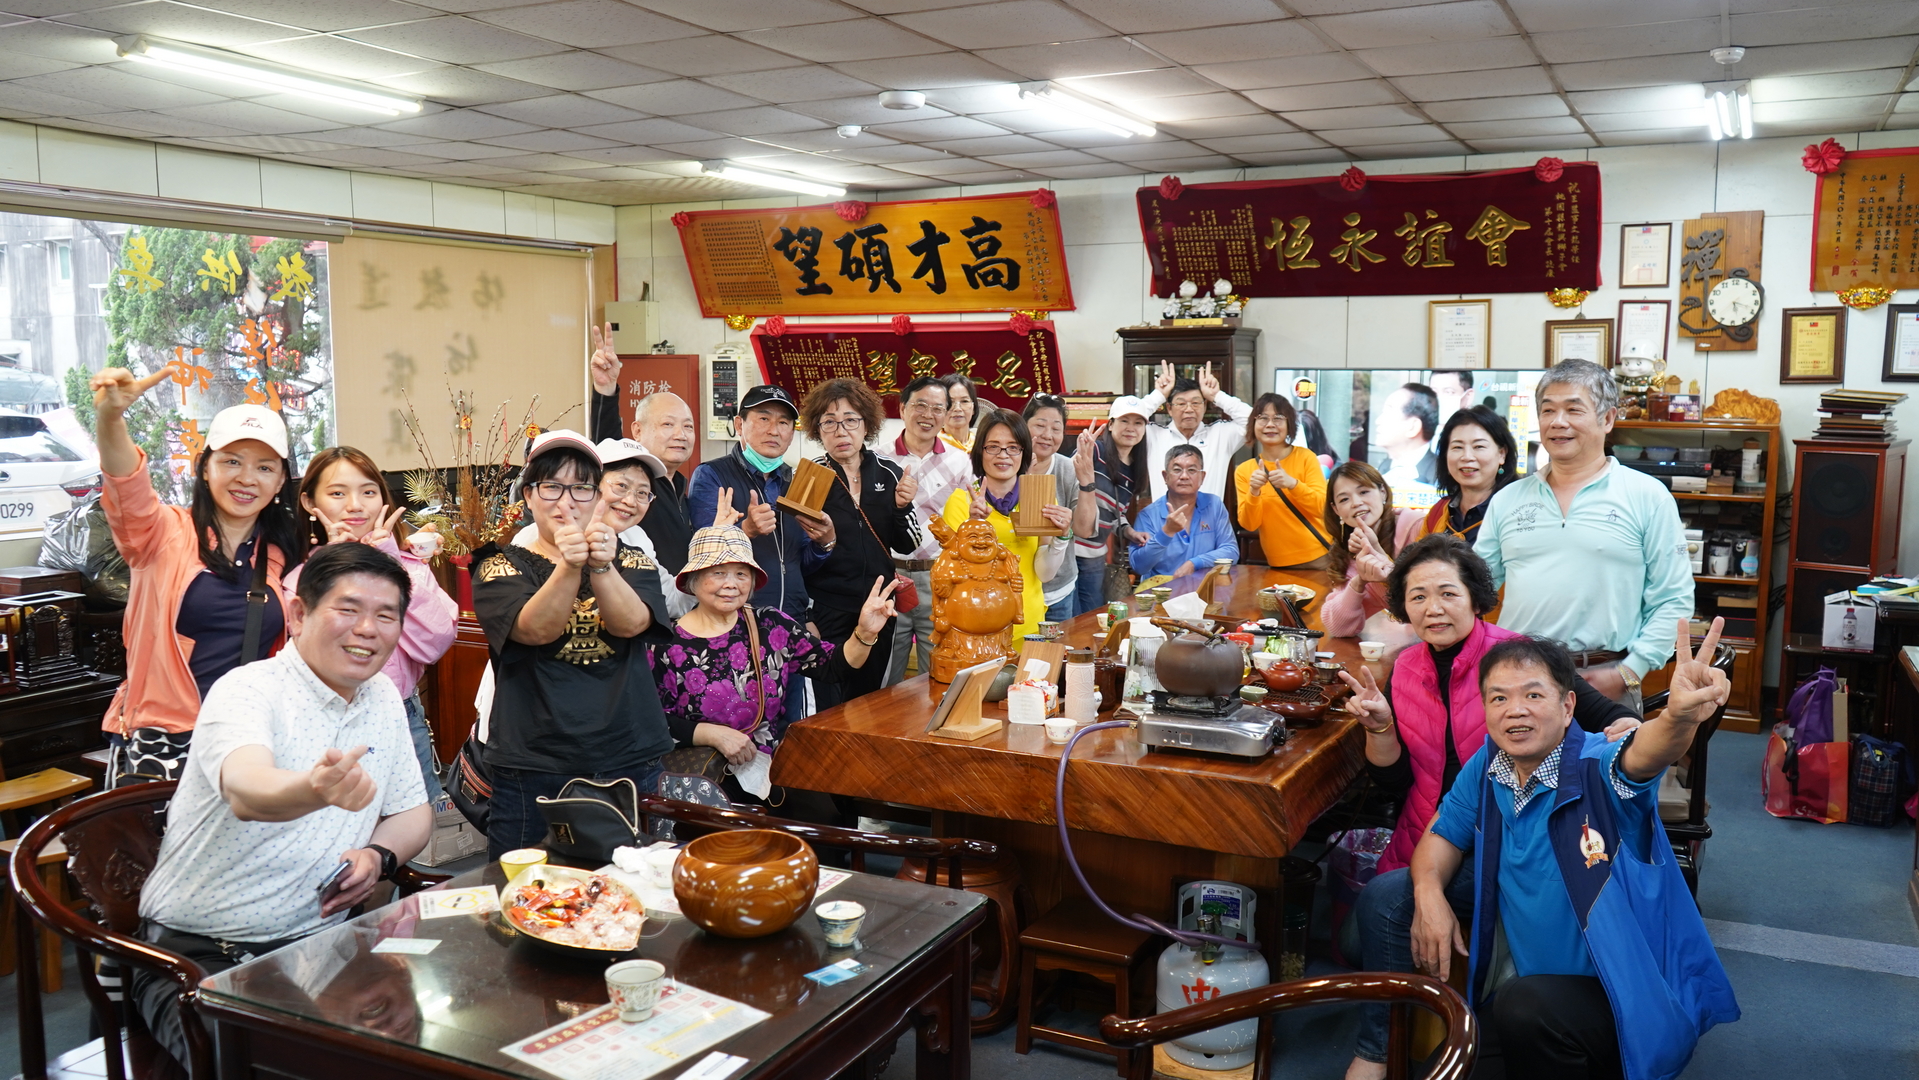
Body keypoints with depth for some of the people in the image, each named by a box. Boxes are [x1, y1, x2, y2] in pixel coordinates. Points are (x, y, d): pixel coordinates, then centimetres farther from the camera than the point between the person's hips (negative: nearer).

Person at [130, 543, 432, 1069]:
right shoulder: (247, 690, -15)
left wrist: (377, 855, -6)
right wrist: (314, 790, -60)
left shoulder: (385, 699, 6)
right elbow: (247, 794, -37)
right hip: (200, 953, -5)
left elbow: (413, 811, 17)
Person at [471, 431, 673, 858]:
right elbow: (536, 630, -16)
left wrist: (601, 565, -29)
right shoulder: (501, 567, 4)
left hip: (629, 766, 2)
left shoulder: (631, 562, 10)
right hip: (531, 774, -1)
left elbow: (631, 623, -12)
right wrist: (569, 566, -33)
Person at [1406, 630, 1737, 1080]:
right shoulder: (1484, 769, -2)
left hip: (1628, 993, -5)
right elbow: (1444, 834, 11)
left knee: (1526, 1007, -33)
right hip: (1527, 981, 5)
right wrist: (1428, 891, -11)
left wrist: (1679, 716, -66)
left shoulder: (1595, 767, -19)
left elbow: (1640, 756, -42)